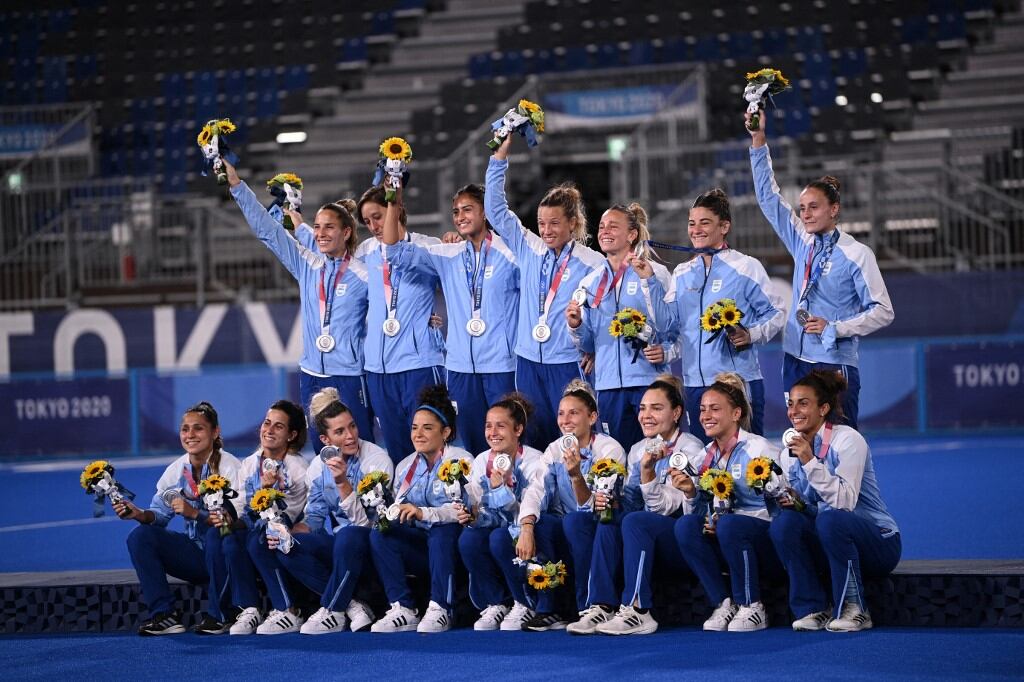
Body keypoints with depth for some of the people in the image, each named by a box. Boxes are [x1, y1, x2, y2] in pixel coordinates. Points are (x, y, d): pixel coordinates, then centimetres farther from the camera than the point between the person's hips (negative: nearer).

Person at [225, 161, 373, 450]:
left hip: (349, 377, -5)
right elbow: (267, 229, 7)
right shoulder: (307, 264, 7)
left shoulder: (364, 274, -5)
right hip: (311, 376, 5)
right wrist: (236, 184, 4)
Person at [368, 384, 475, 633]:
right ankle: (403, 610, -25)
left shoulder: (460, 461, -3)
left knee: (443, 529, -37)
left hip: (450, 542, -5)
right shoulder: (405, 467, 15)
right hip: (420, 545, 5)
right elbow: (399, 511, 12)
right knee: (379, 534, -20)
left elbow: (462, 510, -17)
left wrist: (424, 513, -32)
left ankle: (440, 609, -33)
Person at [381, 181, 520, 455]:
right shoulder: (448, 256, 9)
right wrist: (393, 206, -7)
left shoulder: (509, 253, -3)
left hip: (501, 364, -5)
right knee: (472, 442, 9)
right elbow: (397, 253, 3)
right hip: (461, 365, 5)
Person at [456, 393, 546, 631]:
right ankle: (494, 605, -9)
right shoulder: (481, 462, 4)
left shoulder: (534, 461, -12)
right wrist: (469, 517, -20)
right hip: (496, 528, 5)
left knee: (500, 539, -35)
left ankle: (523, 606, -13)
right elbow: (480, 513, 3)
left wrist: (500, 487, -31)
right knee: (468, 539, -27)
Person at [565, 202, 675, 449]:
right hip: (608, 384, 4)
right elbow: (588, 345, 16)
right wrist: (576, 326, -5)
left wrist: (647, 279, -19)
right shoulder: (590, 283, 12)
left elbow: (664, 325, -13)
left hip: (649, 380, -4)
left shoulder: (655, 273, -1)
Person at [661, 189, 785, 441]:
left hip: (740, 381, -5)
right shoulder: (682, 273, 14)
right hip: (695, 382, 5)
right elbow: (669, 324, 14)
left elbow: (776, 312, 0)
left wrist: (751, 334, -16)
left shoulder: (746, 267, -1)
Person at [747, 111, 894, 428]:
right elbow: (768, 197, 11)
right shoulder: (803, 242, 10)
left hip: (835, 365, -6)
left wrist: (834, 328, -15)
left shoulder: (857, 253, -6)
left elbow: (883, 312, -6)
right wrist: (758, 141, 5)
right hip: (796, 362, 6)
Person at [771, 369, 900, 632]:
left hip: (879, 544, -6)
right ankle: (812, 610, -14)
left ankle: (855, 609, -20)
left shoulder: (848, 440, -14)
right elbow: (801, 506, 11)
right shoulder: (792, 450, 6)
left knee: (830, 519, -35)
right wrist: (790, 502, -12)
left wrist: (810, 462, -31)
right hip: (828, 539, 6)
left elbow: (845, 501, -26)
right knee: (784, 521, -21)